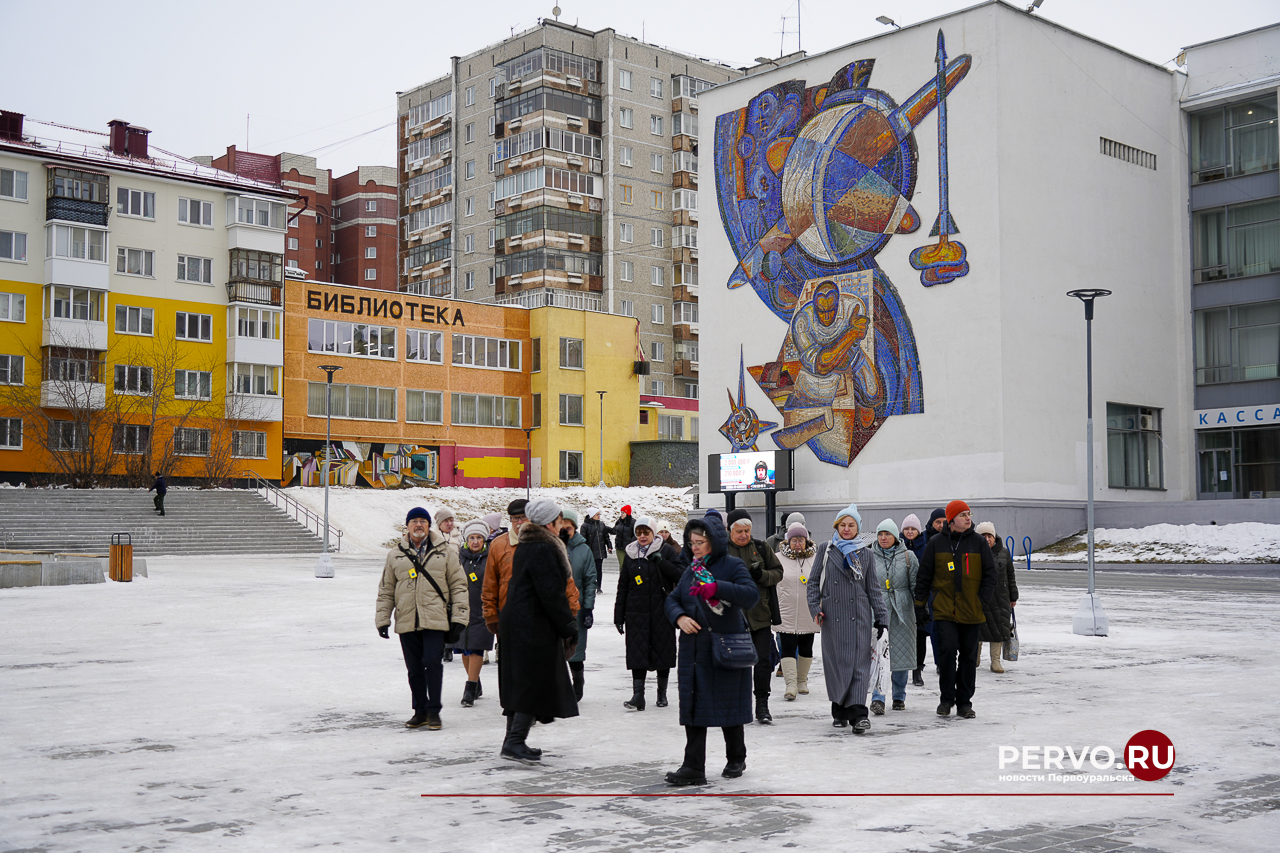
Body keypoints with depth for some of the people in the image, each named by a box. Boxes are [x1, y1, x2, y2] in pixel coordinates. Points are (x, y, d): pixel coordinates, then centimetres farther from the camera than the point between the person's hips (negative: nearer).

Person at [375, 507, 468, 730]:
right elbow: (386, 590, 15)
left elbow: (458, 584, 7)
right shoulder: (395, 555, 11)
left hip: (435, 620, -2)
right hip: (406, 621, 3)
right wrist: (382, 619, 10)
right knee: (414, 668, 7)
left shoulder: (444, 552, 6)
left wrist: (459, 615, 0)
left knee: (432, 662, -12)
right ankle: (420, 710, 21)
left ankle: (433, 711, 0)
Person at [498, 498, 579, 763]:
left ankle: (513, 741, 18)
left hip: (515, 622, 10)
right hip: (534, 627, -10)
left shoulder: (526, 545, 15)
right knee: (535, 682, -5)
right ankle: (515, 742, -6)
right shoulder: (543, 549, -16)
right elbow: (552, 594, -19)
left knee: (520, 682, 13)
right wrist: (569, 627, -11)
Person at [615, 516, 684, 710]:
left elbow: (680, 574, -8)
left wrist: (661, 562, -19)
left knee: (662, 650, 4)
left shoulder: (667, 551, 2)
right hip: (636, 612, 2)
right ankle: (638, 694, -5)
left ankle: (662, 692, 18)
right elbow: (623, 587, 14)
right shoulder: (630, 554, 11)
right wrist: (618, 616, 11)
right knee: (637, 652, -5)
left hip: (662, 612, -2)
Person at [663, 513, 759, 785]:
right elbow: (673, 599, 16)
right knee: (694, 706, 0)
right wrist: (679, 617, -6)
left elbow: (751, 595, -20)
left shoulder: (732, 566, -6)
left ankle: (736, 760, 25)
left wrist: (716, 588, -30)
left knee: (729, 705, 6)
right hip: (694, 649, 5)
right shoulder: (691, 570, 13)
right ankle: (693, 767, 2)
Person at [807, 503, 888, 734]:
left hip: (859, 616, 0)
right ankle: (839, 710, 17)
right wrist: (815, 607, -4)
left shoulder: (865, 554, 10)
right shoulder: (825, 550, 8)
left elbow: (873, 587, 12)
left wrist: (881, 617, 8)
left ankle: (858, 713, -13)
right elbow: (813, 581, 8)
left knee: (859, 663, -8)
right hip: (832, 615, 0)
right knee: (835, 661, 4)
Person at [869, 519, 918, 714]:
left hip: (902, 610, 0)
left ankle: (899, 697, 19)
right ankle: (877, 698, -10)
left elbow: (916, 585, 6)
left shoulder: (907, 556, 4)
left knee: (901, 652, 6)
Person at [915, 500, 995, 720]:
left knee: (968, 656, 6)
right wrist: (920, 605, 6)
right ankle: (946, 698, 4)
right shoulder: (936, 543, 2)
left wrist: (983, 600, -2)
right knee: (947, 650, -12)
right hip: (944, 609, -2)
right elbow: (924, 576, 8)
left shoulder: (979, 543, 5)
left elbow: (990, 574, 8)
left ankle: (964, 702, 17)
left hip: (971, 611, 2)